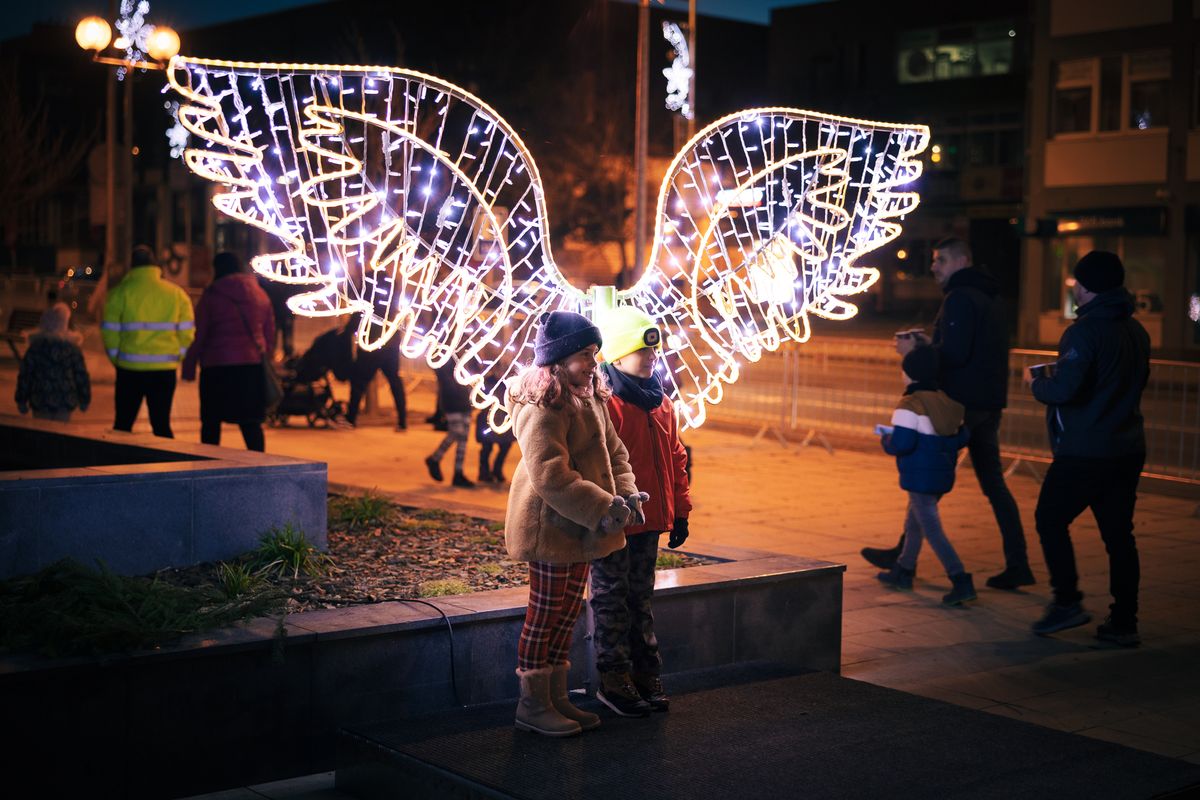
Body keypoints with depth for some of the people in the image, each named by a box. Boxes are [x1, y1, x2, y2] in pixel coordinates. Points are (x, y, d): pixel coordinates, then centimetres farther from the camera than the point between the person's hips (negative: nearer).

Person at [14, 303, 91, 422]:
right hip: (65, 403, 0)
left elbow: (24, 375, -2)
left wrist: (21, 400, 8)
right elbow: (82, 376, 0)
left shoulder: (35, 347, -6)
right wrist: (85, 399, 12)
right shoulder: (72, 348, -5)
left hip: (40, 402, 0)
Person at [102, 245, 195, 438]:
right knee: (162, 424, 7)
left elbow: (110, 332, -3)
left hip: (130, 370, -1)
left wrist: (116, 359, 9)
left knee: (123, 424, 10)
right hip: (165, 371, 2)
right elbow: (187, 333, 3)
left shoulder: (120, 292, -2)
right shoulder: (177, 293, 4)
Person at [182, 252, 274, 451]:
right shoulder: (260, 294, 10)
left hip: (218, 366, -4)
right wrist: (263, 355, 21)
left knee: (211, 422, 7)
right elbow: (270, 332, 12)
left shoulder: (211, 295, -3)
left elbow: (199, 335, -3)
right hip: (253, 366, 4)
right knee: (251, 423, 6)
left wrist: (189, 366, 3)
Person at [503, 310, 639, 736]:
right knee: (546, 614, 0)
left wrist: (624, 494, -2)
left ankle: (555, 697, 27)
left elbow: (613, 449, 15)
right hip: (551, 526, -10)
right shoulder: (544, 408, -21)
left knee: (568, 611, 16)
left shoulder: (589, 397, 11)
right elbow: (550, 475, -27)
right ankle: (532, 704, 12)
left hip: (579, 525, 10)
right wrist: (601, 509, -26)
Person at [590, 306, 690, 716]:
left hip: (650, 520, 7)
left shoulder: (661, 404, 10)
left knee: (641, 597, 16)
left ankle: (646, 674, 24)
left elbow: (675, 459, 17)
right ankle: (613, 679, 12)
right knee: (611, 598, 4)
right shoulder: (604, 403, -15)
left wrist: (680, 509, 15)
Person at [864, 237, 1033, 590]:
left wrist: (916, 350, -8)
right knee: (993, 484, 9)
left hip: (962, 403, -9)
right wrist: (930, 345, 17)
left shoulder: (960, 298, -12)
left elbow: (955, 354, -21)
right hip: (989, 406, 9)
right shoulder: (989, 299, 18)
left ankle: (905, 554, 12)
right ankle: (1017, 564, 6)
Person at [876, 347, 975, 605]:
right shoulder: (946, 402, 7)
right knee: (913, 522, 24)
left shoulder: (909, 406, -18)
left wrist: (886, 440, -4)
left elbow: (901, 443, -24)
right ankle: (903, 571, 37)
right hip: (943, 475, 9)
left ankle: (961, 581, -15)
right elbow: (961, 437, 9)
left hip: (920, 477, -9)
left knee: (932, 530, -6)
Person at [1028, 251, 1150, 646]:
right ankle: (1124, 622, 11)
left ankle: (1067, 601, 1)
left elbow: (1064, 389, -24)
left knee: (1050, 519, 7)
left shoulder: (1085, 331, -16)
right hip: (1128, 449, 8)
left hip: (1084, 452, -8)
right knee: (1118, 533, 9)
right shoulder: (1136, 331, 11)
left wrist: (1038, 384, -2)